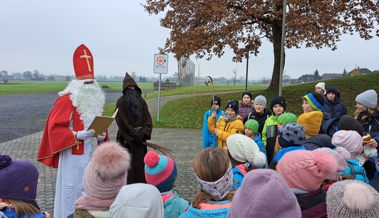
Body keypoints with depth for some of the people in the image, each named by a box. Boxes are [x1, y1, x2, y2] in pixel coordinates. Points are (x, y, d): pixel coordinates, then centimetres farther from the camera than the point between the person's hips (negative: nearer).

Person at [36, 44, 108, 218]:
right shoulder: (66, 100, -12)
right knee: (72, 189, 0)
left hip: (92, 155, 7)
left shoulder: (96, 100, 10)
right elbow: (54, 128, -17)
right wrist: (78, 135, -25)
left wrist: (102, 135, -1)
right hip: (74, 157, -7)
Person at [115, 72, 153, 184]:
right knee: (128, 165, -2)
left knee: (140, 163, 8)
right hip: (127, 139, -4)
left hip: (140, 139, 4)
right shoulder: (121, 102, -5)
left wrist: (143, 133, -11)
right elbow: (122, 121, -10)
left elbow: (148, 119, 5)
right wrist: (134, 135, -11)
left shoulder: (141, 101, 9)